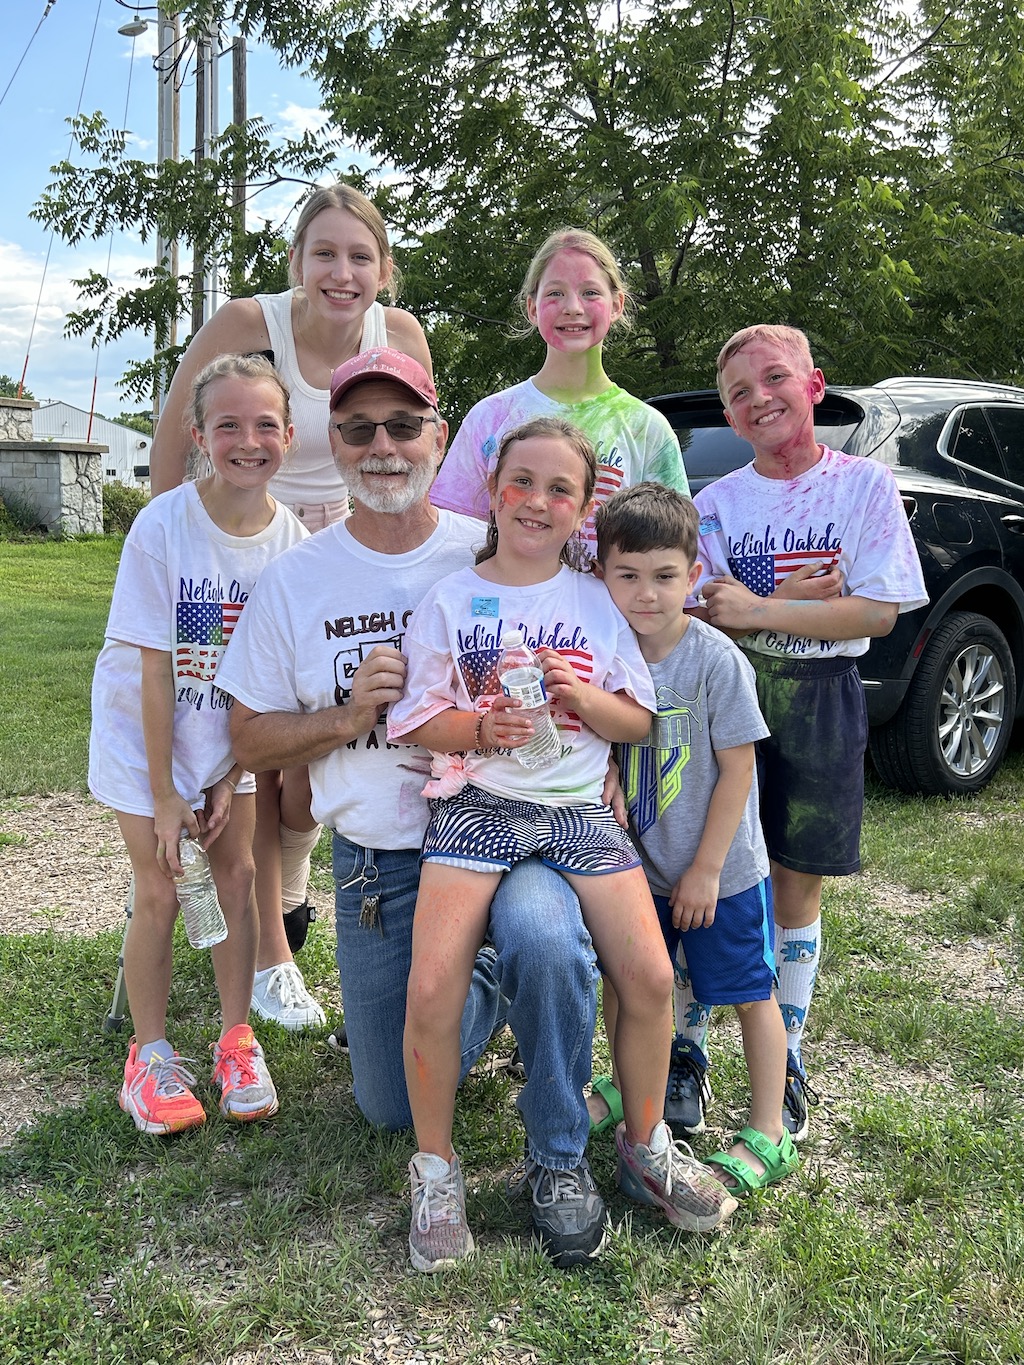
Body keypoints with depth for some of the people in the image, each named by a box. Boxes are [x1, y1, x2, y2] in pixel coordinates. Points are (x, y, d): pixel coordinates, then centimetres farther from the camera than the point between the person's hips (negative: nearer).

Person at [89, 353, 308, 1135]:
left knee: (238, 876, 4)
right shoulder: (163, 527, -23)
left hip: (230, 734, 3)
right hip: (144, 730, -3)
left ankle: (236, 1043, 21)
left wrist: (232, 774, -8)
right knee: (160, 893, -2)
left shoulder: (293, 539, -13)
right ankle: (151, 1055, 17)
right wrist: (164, 792, -17)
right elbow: (154, 670, -20)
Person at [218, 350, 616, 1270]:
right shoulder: (294, 582, 2)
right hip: (378, 862, 3)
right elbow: (250, 739, 5)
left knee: (542, 936, -36)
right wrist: (348, 717, -12)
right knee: (396, 1107, 8)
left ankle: (559, 1157, -10)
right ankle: (480, 988, 39)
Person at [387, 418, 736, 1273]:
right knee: (432, 988, -18)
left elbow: (639, 721, 9)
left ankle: (646, 1146, 17)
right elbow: (416, 722, 2)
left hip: (579, 807, 2)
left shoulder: (598, 602, 8)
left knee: (651, 976, -12)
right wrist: (481, 730, -17)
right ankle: (436, 1169, 7)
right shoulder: (449, 600, 3)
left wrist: (582, 697, -12)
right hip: (476, 803, -1)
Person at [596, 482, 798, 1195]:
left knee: (750, 993, 8)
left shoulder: (716, 660, -19)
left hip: (721, 869, -5)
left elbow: (737, 768, -16)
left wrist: (706, 869, -14)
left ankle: (768, 1134, 23)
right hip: (639, 866, 5)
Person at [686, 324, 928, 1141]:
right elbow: (698, 620, -2)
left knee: (795, 890, 8)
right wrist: (798, 599, -18)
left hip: (819, 705, -1)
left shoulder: (866, 485, -2)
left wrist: (758, 609, -15)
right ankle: (688, 1048, 18)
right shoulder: (717, 502, 3)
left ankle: (784, 1064, 24)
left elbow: (878, 613, -9)